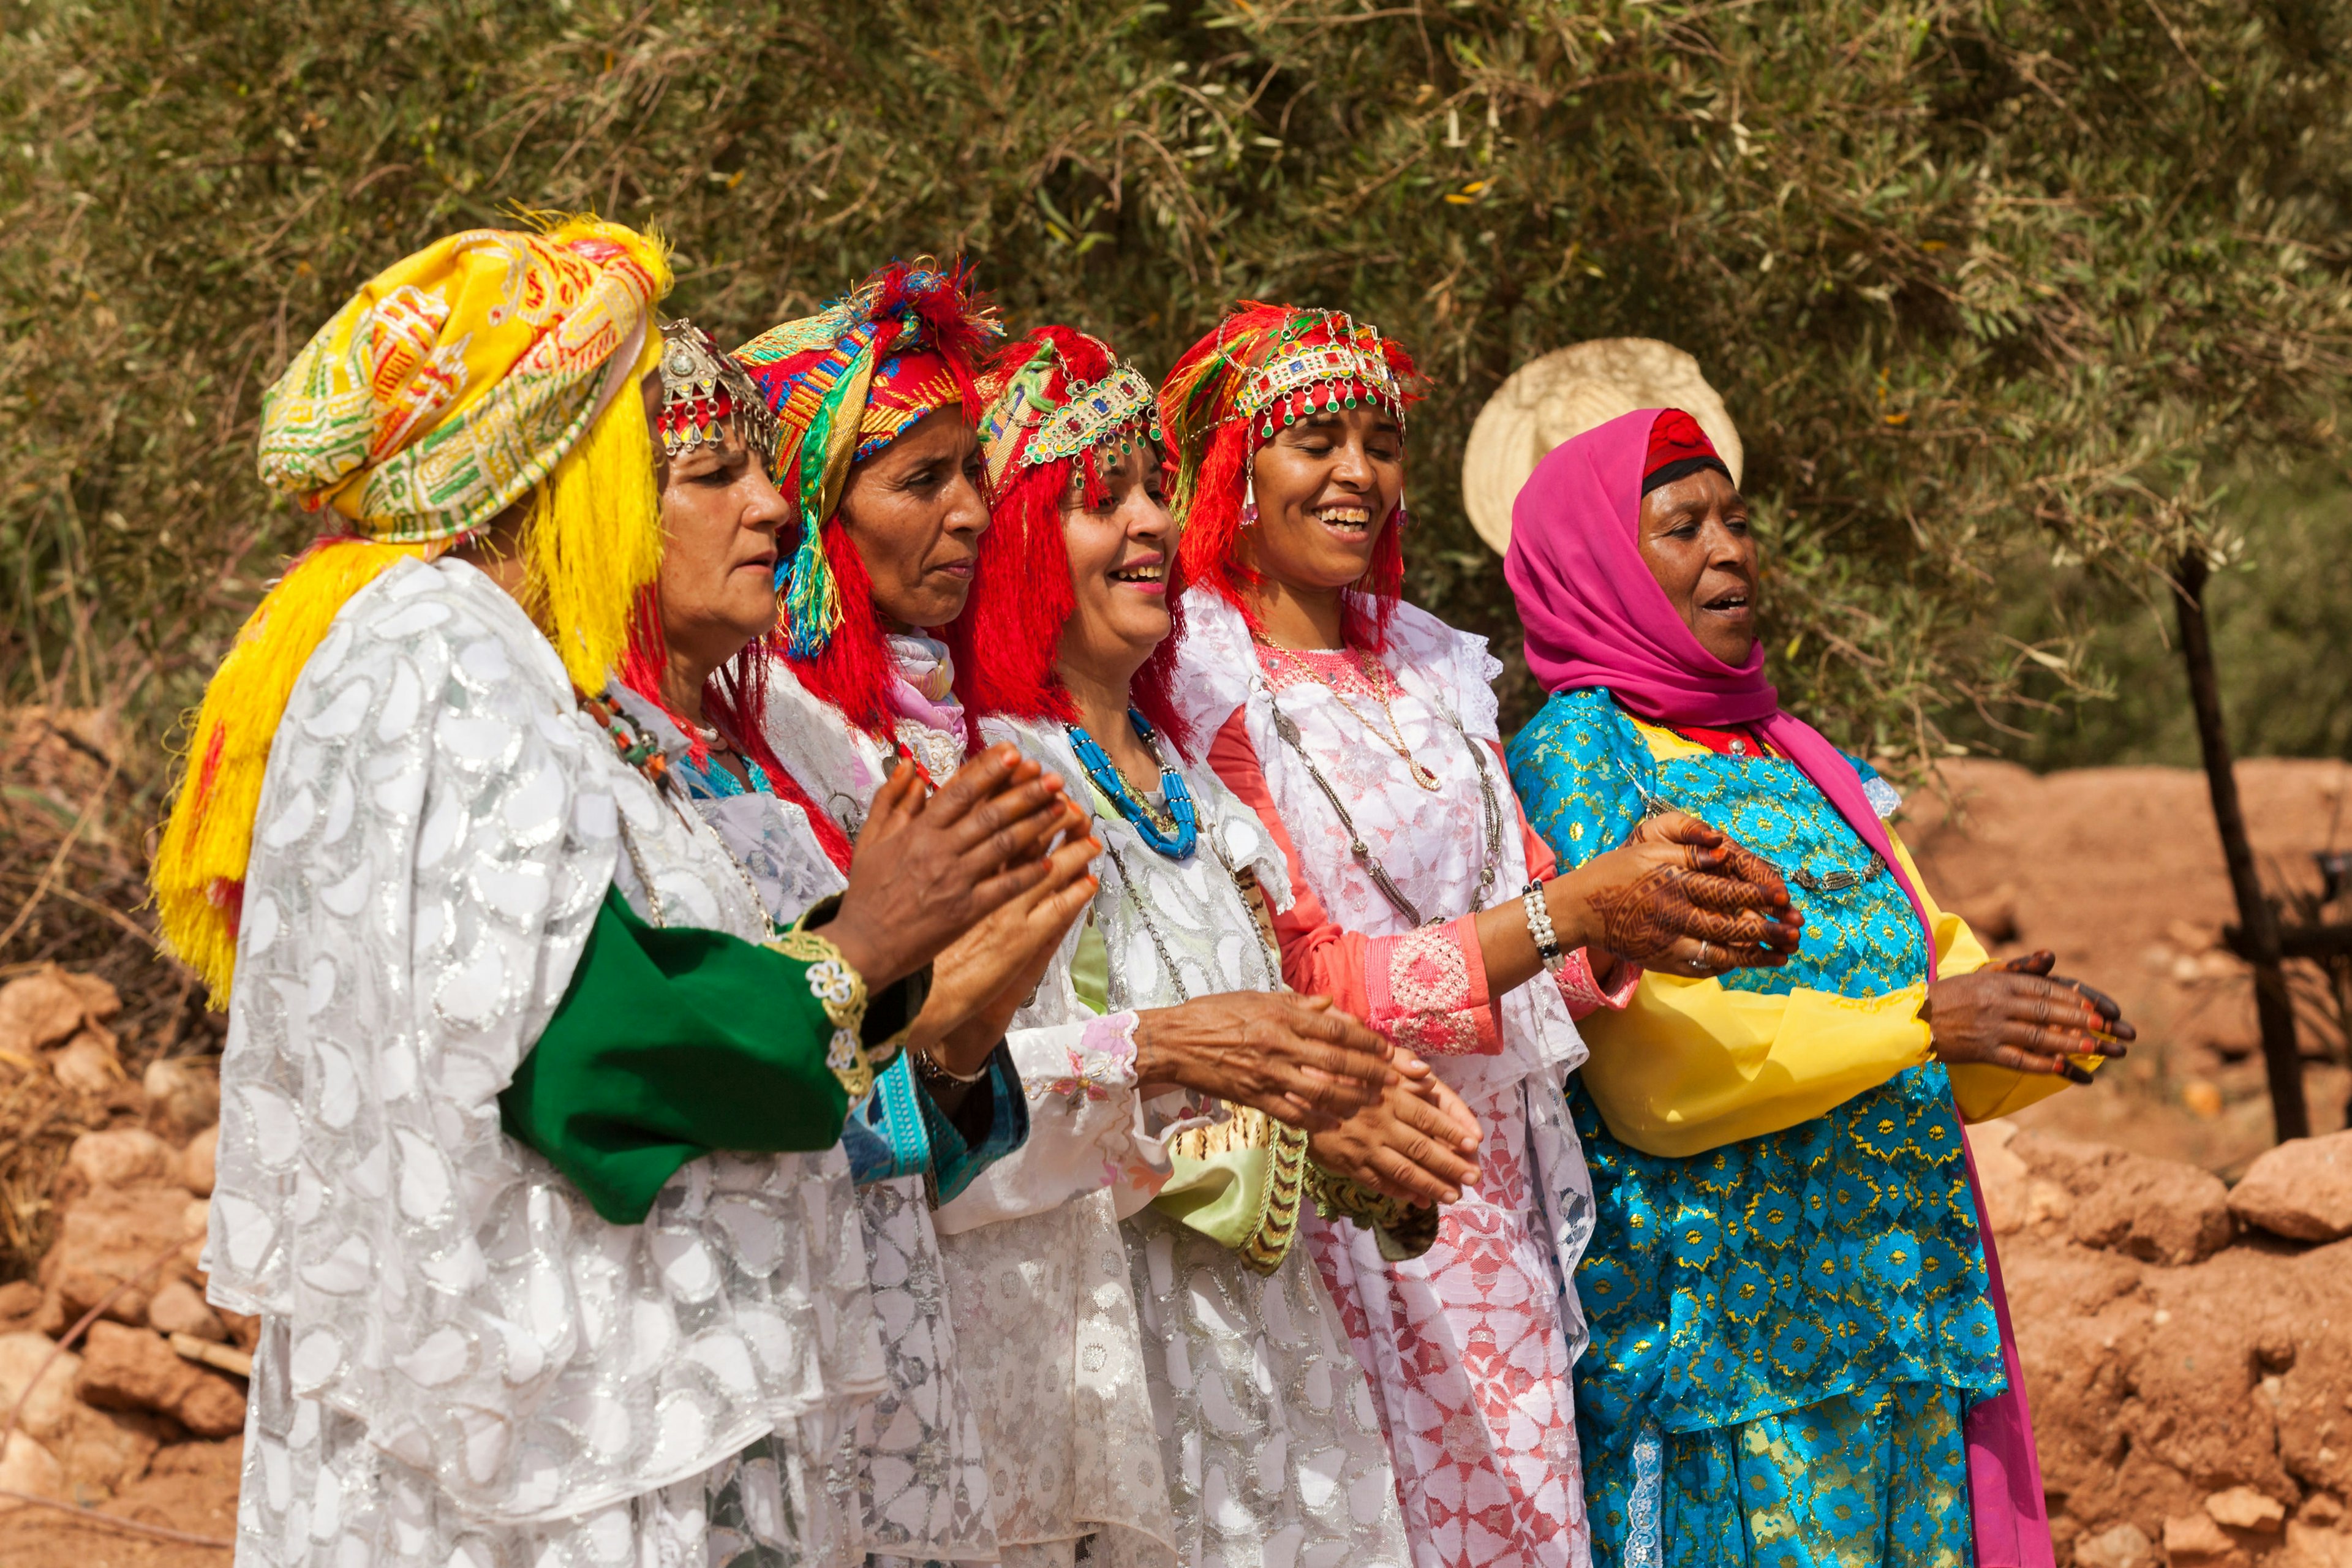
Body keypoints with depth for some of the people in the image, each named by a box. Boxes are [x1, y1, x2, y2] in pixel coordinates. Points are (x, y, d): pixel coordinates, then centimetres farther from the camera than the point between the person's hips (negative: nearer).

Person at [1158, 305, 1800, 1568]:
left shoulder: (1431, 679, 13)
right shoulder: (1201, 697, -8)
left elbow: (1552, 960, 13)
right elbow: (1307, 990, -15)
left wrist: (1647, 920, -8)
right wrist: (1575, 908, -18)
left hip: (1498, 1215, 6)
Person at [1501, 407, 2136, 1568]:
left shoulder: (1805, 764, 17)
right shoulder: (1574, 756, -4)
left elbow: (1951, 1022, 13)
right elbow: (1649, 1062, -16)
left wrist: (2041, 1037, -10)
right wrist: (1921, 1024, -20)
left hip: (1897, 1306, 6)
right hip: (1720, 1329, -6)